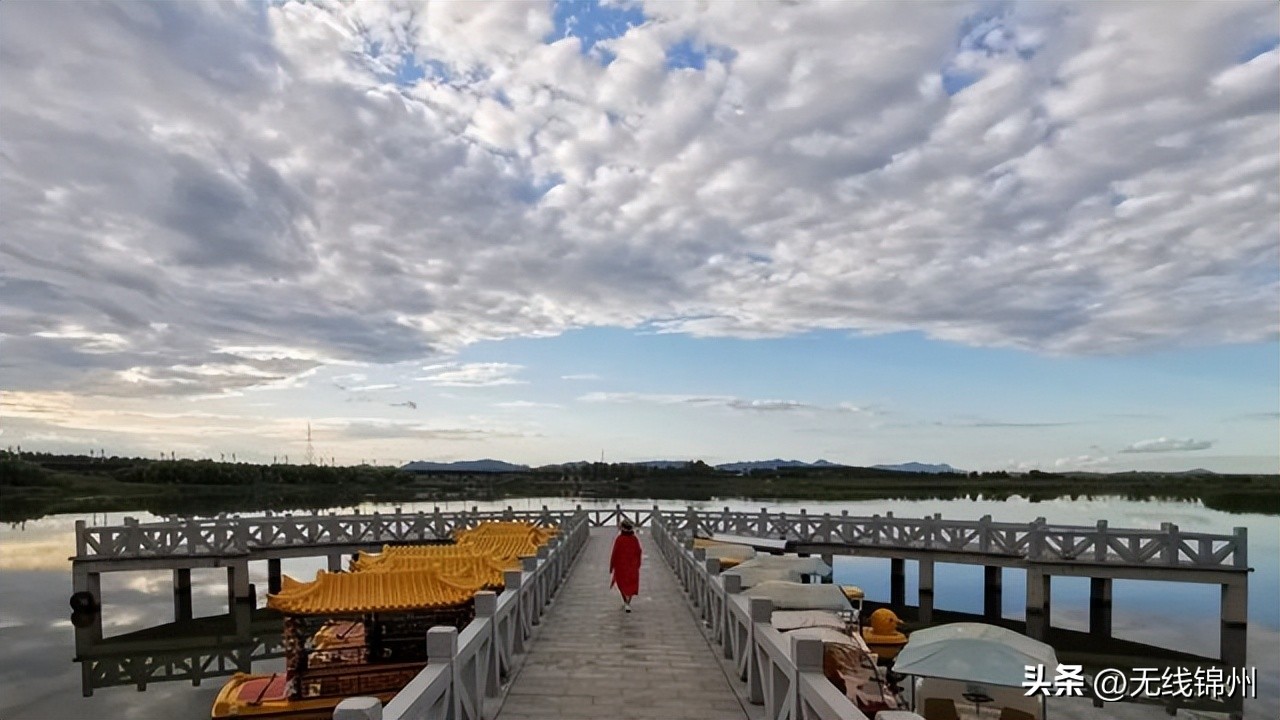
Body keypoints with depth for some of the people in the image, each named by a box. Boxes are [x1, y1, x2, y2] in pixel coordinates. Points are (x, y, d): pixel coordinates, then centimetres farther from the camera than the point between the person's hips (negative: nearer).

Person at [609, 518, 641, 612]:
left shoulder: (619, 539, -18)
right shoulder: (635, 539, -8)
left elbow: (614, 554, -15)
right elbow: (638, 553, 0)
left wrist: (611, 567, -4)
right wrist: (638, 565, 15)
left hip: (620, 565, -2)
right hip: (632, 565, 2)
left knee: (622, 583, 18)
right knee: (631, 584, 12)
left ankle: (626, 602, 15)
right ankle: (628, 603, 5)